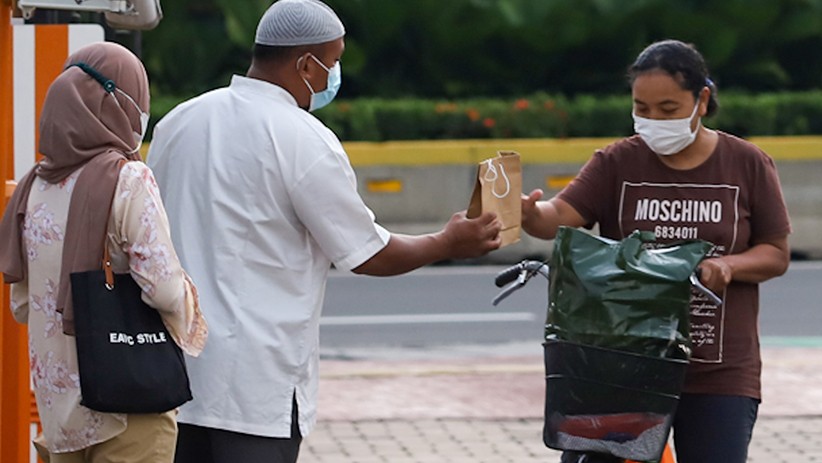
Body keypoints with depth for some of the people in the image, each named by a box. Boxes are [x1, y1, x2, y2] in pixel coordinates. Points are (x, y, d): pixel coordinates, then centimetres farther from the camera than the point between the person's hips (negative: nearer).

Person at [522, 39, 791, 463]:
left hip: (720, 376, -1)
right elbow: (562, 216, -14)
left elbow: (776, 255, 4)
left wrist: (728, 264, -18)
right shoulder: (617, 163, 0)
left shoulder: (747, 165, 0)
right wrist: (529, 214, -38)